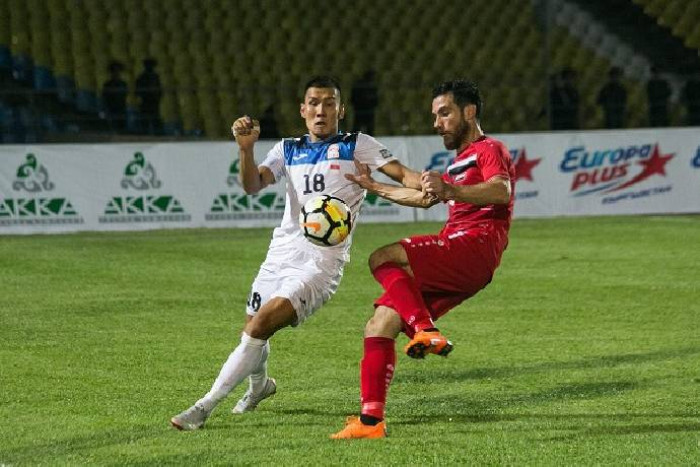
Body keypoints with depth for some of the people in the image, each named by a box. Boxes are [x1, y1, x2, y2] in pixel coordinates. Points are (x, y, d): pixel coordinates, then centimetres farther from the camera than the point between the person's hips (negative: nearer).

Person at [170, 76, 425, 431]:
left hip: (322, 260, -5)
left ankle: (205, 407, -16)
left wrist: (425, 185, -31)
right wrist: (246, 148, -19)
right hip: (282, 252, 5)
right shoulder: (288, 150, 13)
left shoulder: (356, 146, 3)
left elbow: (399, 172, -9)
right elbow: (253, 185, -1)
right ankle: (259, 386, 47)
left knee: (261, 325, -20)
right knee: (252, 331, 12)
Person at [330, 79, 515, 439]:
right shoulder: (461, 160, 33)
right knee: (379, 325, -2)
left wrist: (448, 190, -32)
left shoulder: (490, 149, 4)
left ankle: (425, 330, -34)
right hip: (454, 263, 9)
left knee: (383, 259, -26)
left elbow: (501, 191, -18)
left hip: (475, 246, -9)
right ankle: (370, 420, -6)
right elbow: (423, 197, 48)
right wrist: (373, 187, 52)